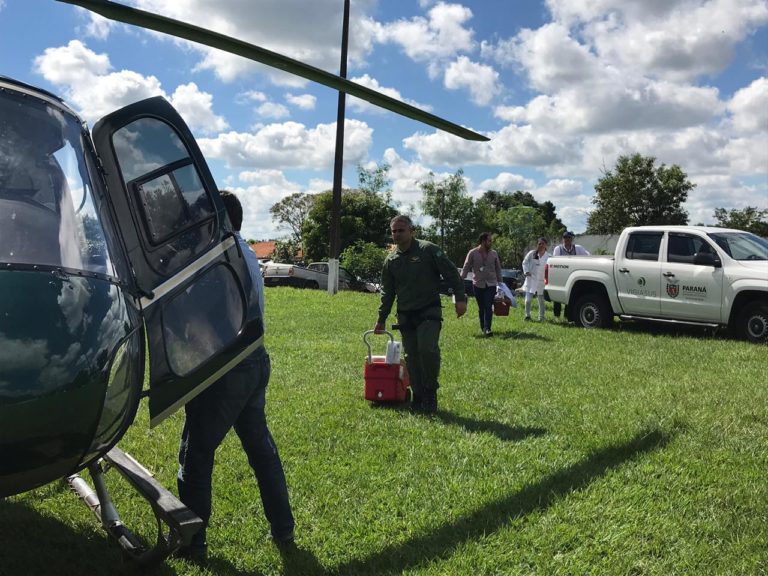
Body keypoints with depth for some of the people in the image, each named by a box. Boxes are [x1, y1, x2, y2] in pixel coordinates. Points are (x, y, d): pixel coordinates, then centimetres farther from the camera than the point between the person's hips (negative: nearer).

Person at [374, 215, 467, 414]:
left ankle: (430, 392, -1)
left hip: (429, 312, -5)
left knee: (428, 349, -21)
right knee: (412, 357, 5)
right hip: (405, 315, 5)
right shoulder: (391, 260, 11)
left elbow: (451, 273, -5)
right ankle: (418, 396, 17)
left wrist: (460, 298, -13)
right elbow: (387, 292, 19)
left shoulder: (429, 250, -4)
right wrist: (381, 319, 19)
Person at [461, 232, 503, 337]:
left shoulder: (494, 253, 5)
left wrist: (500, 283, 9)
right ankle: (482, 327, 21)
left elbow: (498, 269, 11)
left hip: (491, 284, 1)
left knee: (488, 307, -10)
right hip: (478, 284, -1)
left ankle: (487, 329, -12)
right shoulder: (472, 253, -3)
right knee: (481, 308, 7)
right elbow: (466, 268, -2)